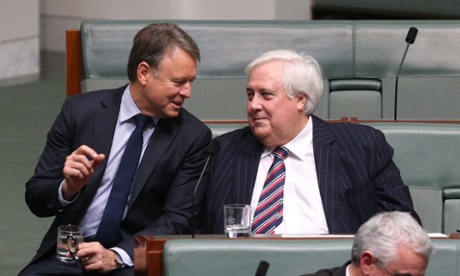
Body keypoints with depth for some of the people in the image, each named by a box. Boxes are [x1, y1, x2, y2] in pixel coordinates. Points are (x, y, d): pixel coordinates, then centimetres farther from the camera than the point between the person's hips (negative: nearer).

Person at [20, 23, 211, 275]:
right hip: (68, 254, 1)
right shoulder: (80, 111, 1)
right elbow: (36, 198, 3)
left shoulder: (193, 136, -1)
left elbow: (178, 219, -4)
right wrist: (68, 188, -19)